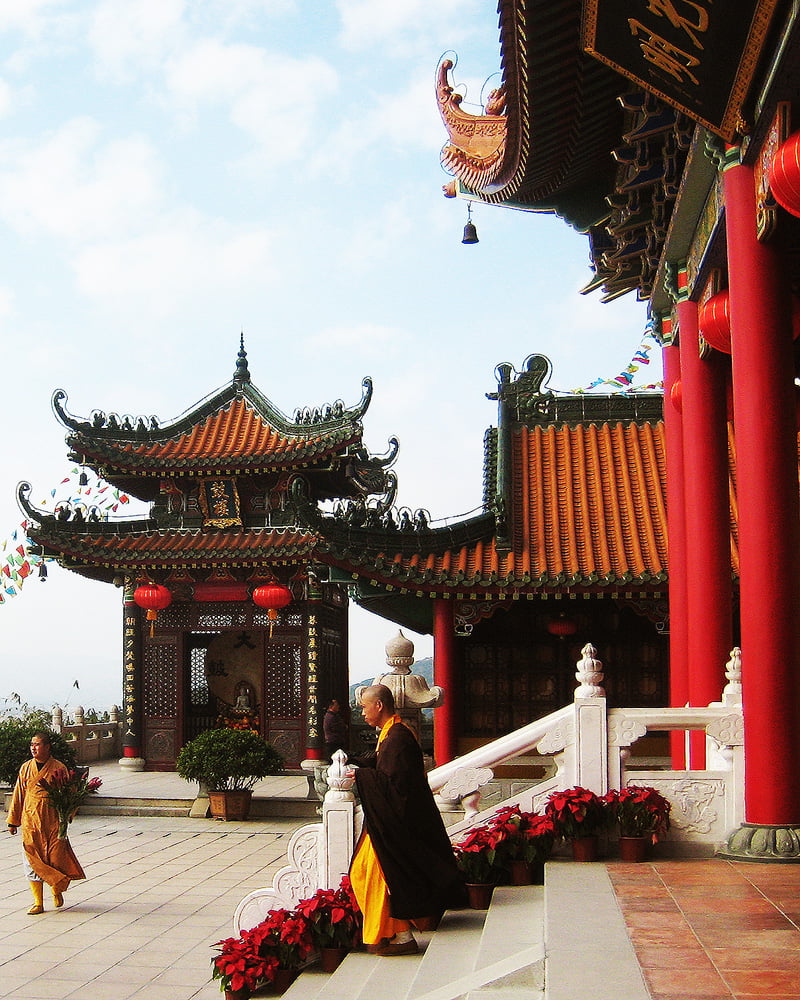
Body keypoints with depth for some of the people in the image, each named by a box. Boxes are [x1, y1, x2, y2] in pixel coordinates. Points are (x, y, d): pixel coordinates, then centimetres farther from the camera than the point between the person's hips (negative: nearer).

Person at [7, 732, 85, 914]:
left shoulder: (58, 768, -1)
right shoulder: (26, 768, 7)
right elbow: (18, 795, 12)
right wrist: (13, 821, 12)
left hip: (53, 821, -2)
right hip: (30, 821, 2)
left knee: (56, 857, -2)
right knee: (32, 860, 0)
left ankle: (57, 889, 28)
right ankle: (38, 903, 8)